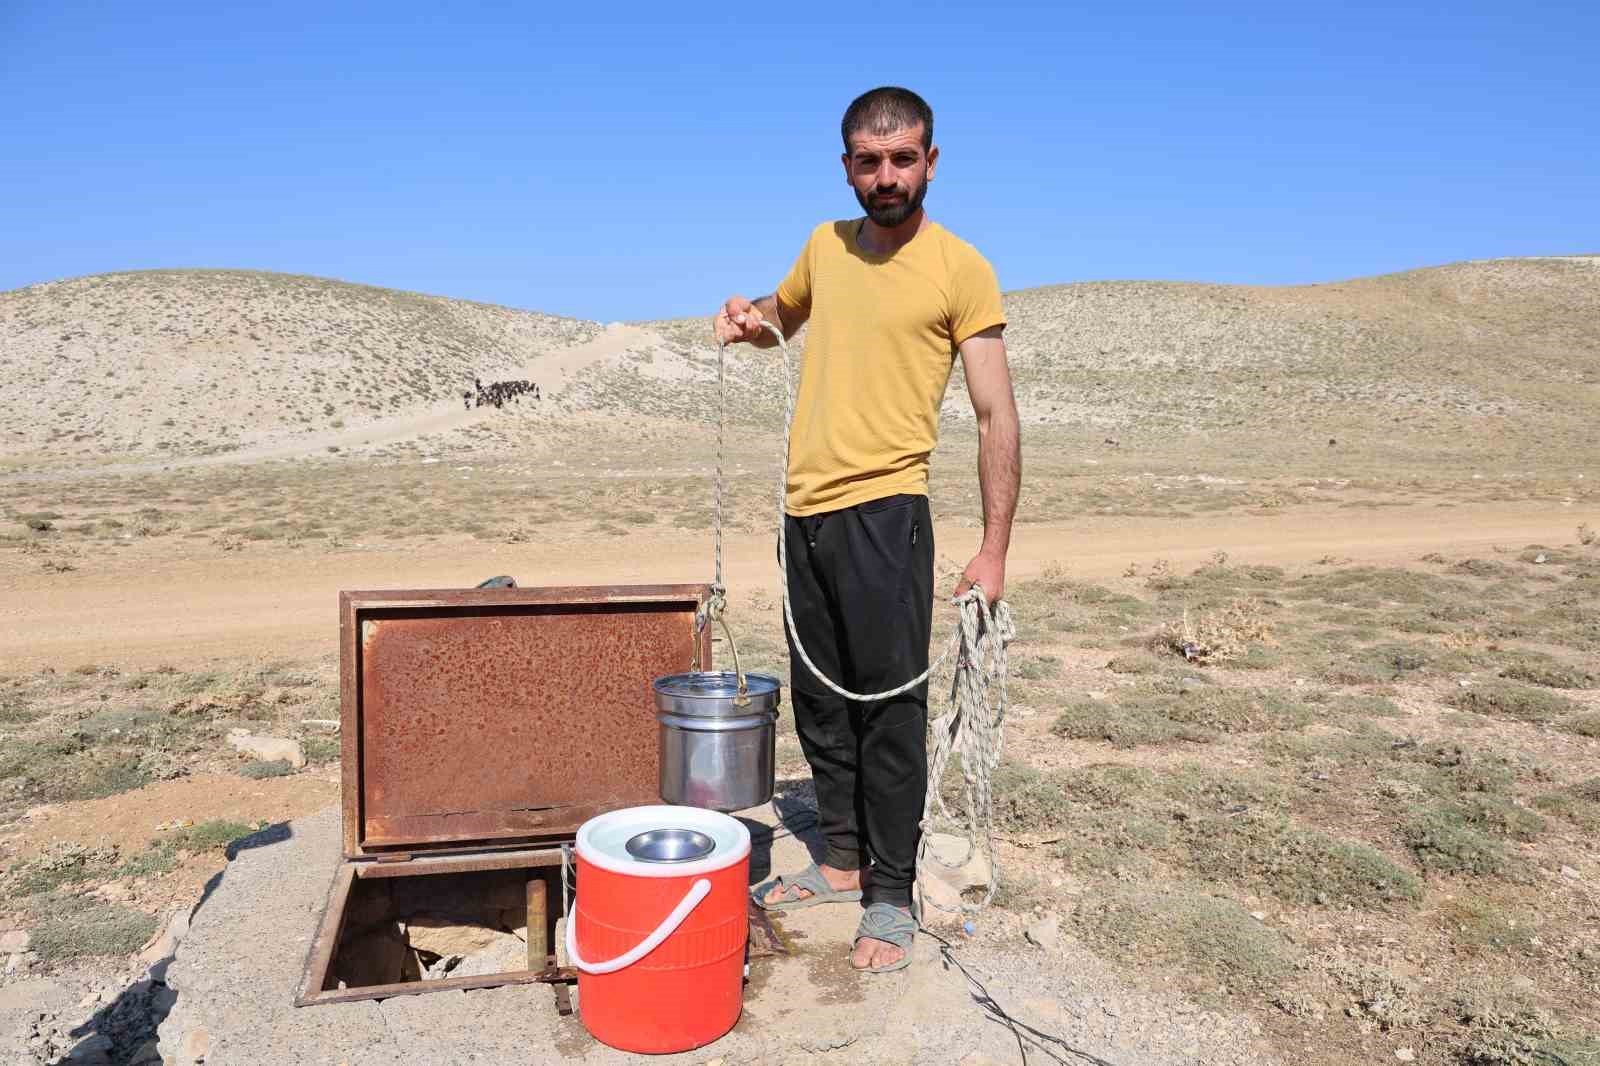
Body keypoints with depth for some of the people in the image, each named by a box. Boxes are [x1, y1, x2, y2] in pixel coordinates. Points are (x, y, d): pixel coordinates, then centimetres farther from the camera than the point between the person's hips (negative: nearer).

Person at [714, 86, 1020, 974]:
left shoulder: (960, 269, -4)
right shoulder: (825, 246, 12)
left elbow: (996, 417, -6)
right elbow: (782, 316, 33)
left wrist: (994, 549, -13)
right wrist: (749, 319, 7)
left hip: (883, 510, -6)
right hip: (805, 508, 6)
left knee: (890, 707, -2)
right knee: (819, 700, 14)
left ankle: (891, 898, 13)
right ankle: (842, 861, 31)